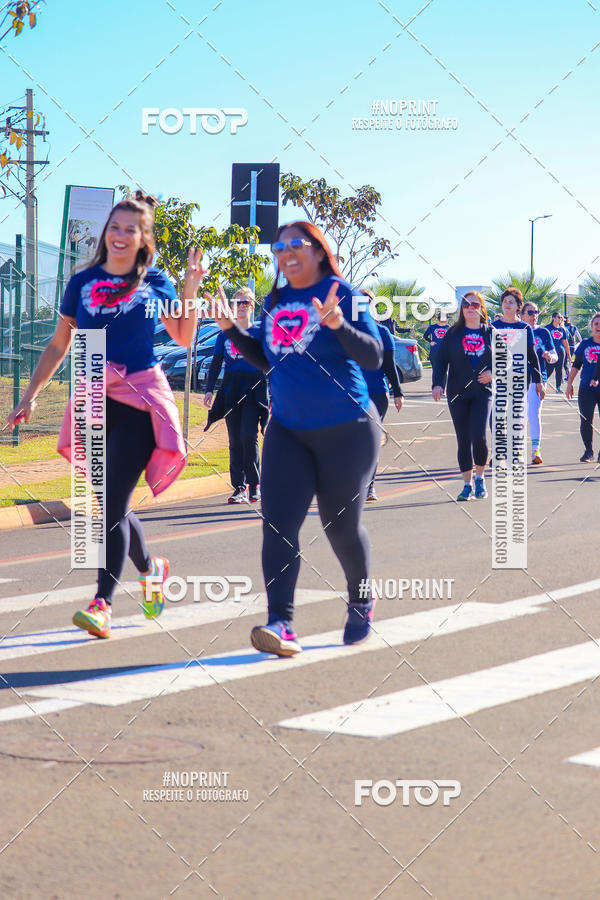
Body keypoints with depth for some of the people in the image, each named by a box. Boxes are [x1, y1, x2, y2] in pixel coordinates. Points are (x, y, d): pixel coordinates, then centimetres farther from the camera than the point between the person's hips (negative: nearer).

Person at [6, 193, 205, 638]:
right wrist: (30, 395, 9)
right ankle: (151, 568, 34)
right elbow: (59, 345, 14)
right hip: (95, 400, 3)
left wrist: (191, 287, 2)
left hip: (140, 399, -3)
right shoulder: (83, 282, 9)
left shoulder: (155, 282, 5)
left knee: (113, 500, -12)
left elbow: (184, 338, 14)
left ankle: (103, 604, -14)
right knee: (111, 502, 8)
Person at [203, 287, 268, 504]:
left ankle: (254, 485, -5)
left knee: (249, 436, -14)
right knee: (235, 441, 1)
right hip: (231, 392, 3)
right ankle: (239, 488, 3)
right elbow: (216, 363, 14)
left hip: (253, 390, -3)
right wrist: (209, 389, 2)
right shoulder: (225, 335, 13)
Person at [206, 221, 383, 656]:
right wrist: (232, 329, 7)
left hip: (346, 431, -5)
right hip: (288, 431, 5)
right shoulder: (275, 301, 9)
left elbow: (373, 356, -18)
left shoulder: (342, 294, -10)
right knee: (277, 522, -11)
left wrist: (339, 324, -34)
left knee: (342, 526, 7)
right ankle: (281, 624, -16)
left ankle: (361, 604, 34)